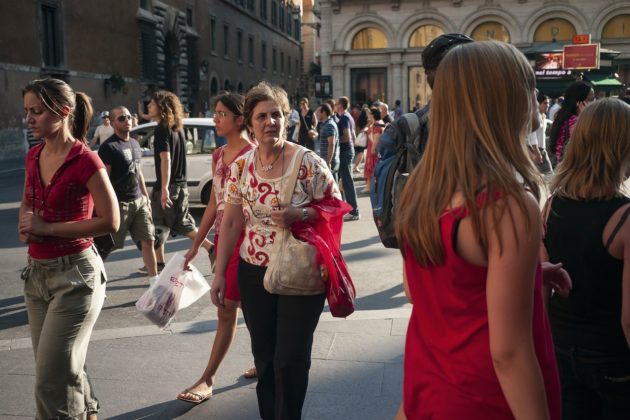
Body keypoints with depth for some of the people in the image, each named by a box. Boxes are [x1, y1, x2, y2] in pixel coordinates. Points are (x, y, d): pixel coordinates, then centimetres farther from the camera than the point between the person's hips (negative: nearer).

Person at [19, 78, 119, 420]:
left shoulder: (85, 161, -16)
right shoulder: (34, 156, 6)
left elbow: (110, 221, -17)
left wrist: (47, 228, -17)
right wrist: (25, 226, 0)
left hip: (74, 274, -8)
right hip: (36, 272, 8)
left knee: (51, 380, -4)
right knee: (65, 368, 21)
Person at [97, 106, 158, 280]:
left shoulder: (135, 143, 14)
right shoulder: (109, 146, -10)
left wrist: (146, 196, 19)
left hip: (139, 201, 7)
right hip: (120, 203, -7)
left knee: (148, 241, 6)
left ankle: (154, 278, 14)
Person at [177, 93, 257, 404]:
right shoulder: (218, 155, 11)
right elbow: (214, 204, 15)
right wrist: (196, 245, 14)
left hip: (243, 239, -8)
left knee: (226, 309, -3)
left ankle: (207, 380, 5)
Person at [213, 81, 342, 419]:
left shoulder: (308, 163, -10)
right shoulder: (240, 167, 1)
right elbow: (231, 223, 5)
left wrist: (300, 215, -22)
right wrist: (220, 273, 3)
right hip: (253, 273, 4)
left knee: (291, 361, 3)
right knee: (264, 357, 15)